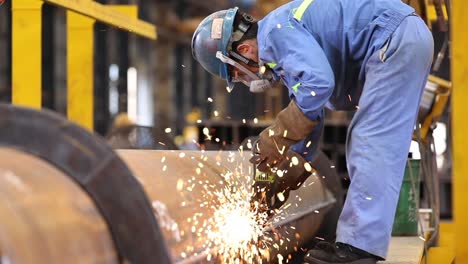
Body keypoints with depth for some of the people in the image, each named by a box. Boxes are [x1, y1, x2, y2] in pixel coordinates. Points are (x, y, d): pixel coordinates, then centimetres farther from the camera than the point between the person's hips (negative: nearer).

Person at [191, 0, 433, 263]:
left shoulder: (277, 30, -12)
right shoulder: (276, 50, 18)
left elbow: (317, 83, -26)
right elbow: (310, 111, 26)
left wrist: (278, 139, -17)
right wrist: (296, 165, 24)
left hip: (396, 37, -11)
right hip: (408, 38, 11)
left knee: (370, 144, -13)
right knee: (365, 143, 12)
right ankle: (360, 238, 13)